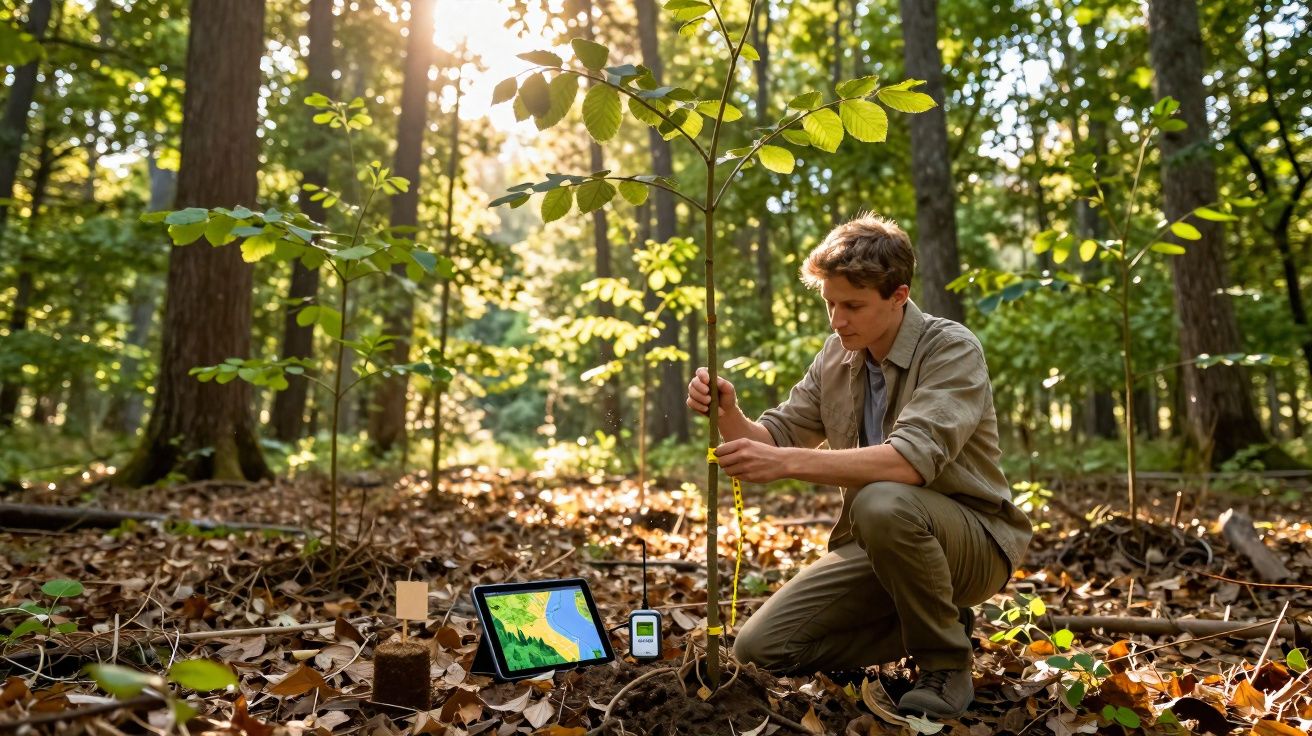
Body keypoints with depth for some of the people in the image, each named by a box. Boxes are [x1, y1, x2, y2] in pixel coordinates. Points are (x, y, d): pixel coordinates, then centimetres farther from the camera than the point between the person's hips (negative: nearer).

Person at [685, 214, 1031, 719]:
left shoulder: (952, 350, -18)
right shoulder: (837, 355, 2)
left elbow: (912, 459, -34)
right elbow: (777, 438, 3)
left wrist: (788, 463, -41)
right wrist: (729, 415, -19)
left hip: (975, 541, -6)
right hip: (878, 544, 6)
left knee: (882, 502, -39)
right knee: (759, 648, -5)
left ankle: (946, 666, -12)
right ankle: (937, 625, 9)